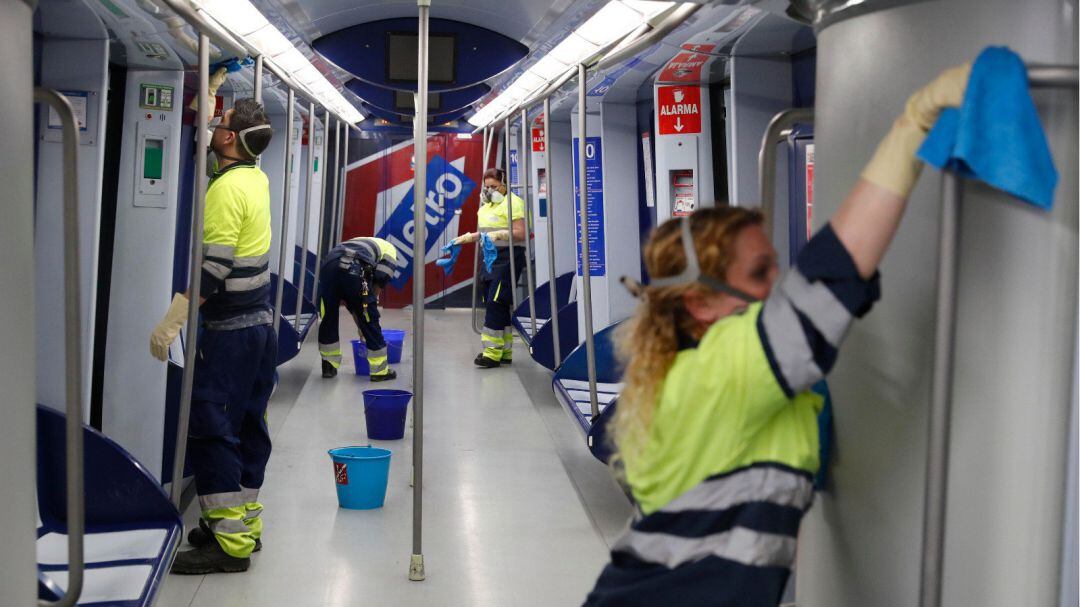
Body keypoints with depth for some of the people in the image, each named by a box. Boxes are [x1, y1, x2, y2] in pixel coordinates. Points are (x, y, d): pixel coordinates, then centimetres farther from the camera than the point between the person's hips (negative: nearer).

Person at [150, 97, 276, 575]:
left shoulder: (227, 188, -17)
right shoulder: (257, 177, 9)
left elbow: (212, 267, -22)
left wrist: (170, 323, -21)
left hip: (230, 329, -9)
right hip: (261, 321, 9)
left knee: (210, 428, -7)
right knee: (247, 425, 13)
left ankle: (231, 543, -7)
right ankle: (246, 522, 21)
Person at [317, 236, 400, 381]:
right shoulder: (389, 249, 28)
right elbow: (381, 280, 8)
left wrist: (360, 327, 44)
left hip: (328, 266, 5)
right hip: (354, 270, -5)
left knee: (328, 319, 21)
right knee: (369, 320, 9)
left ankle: (329, 366, 28)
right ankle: (379, 370, 18)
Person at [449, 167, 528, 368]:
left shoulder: (512, 202, -8)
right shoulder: (487, 205, 20)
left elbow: (520, 233, -16)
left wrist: (498, 234, -27)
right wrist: (465, 238, 17)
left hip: (508, 257, -9)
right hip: (490, 257, 9)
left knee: (497, 302, -13)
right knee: (492, 303, 8)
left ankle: (493, 352, -12)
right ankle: (505, 351, 15)